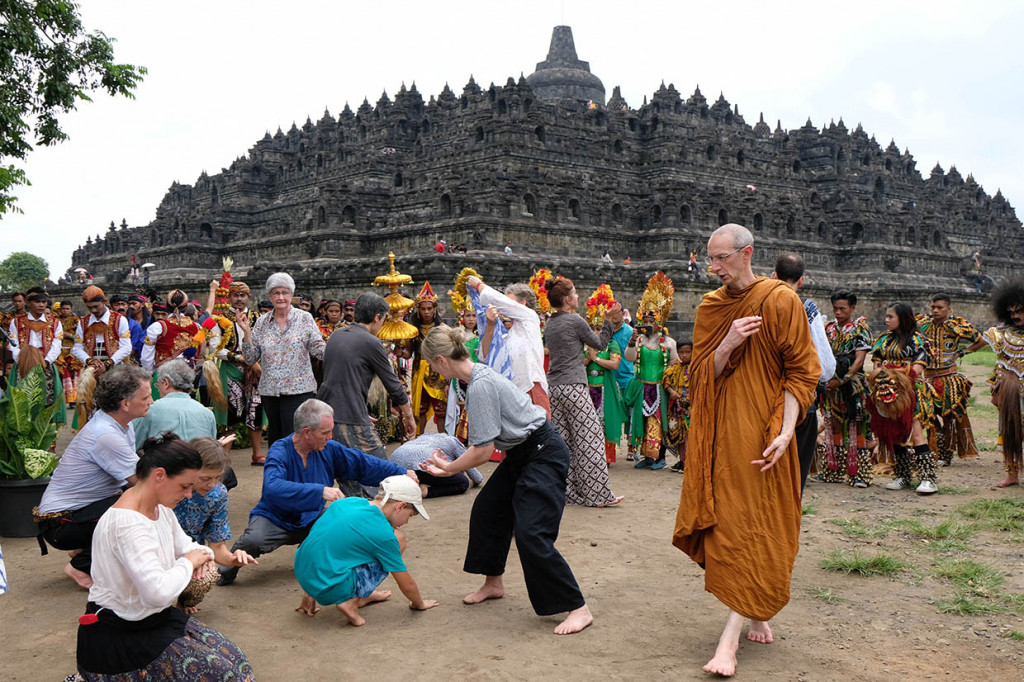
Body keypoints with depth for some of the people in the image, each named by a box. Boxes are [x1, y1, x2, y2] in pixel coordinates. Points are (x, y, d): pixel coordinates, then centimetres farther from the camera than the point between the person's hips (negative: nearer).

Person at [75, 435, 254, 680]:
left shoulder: (160, 509, 2)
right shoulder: (127, 522, -27)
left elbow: (186, 547, 17)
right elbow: (158, 592, -38)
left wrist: (202, 555, -7)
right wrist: (188, 563, -19)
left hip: (156, 618, 9)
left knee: (233, 659, 2)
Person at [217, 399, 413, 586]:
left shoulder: (328, 449, -5)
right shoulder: (279, 452, -22)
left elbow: (362, 463, 5)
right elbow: (272, 488, -41)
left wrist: (401, 473, 3)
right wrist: (320, 491, -46)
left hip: (311, 519, 5)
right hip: (276, 519, -5)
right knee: (254, 540, -36)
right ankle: (228, 568, 1)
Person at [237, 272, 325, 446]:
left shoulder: (305, 318, 2)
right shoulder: (262, 323, 8)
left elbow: (318, 349, -3)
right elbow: (250, 359, 7)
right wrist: (246, 333, -4)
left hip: (299, 389, -3)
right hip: (269, 391, 4)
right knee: (274, 436, 12)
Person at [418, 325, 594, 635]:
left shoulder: (481, 386, -25)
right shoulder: (479, 374, 5)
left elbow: (483, 451, -22)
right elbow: (483, 443, 10)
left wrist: (449, 468, -8)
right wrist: (449, 465, 7)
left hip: (544, 455, -11)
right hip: (522, 452, 11)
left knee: (530, 534, -15)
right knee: (487, 510, 17)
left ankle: (578, 608, -8)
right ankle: (494, 583, 35)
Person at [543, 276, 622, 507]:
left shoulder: (549, 324, 14)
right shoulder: (575, 321, -8)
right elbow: (600, 344, 2)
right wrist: (609, 321, 10)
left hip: (553, 387, 8)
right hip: (573, 386, -8)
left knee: (560, 440, 8)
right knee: (588, 439, -3)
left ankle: (566, 491, 12)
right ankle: (597, 494, -1)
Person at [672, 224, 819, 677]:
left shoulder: (780, 301, -6)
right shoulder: (711, 307, 9)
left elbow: (800, 373, -7)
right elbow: (701, 375, 6)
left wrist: (785, 431, -18)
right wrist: (728, 343, -13)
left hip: (761, 434, -5)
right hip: (718, 432, 5)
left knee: (755, 531, -4)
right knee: (726, 524, 6)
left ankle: (730, 638, -5)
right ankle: (755, 614, 22)